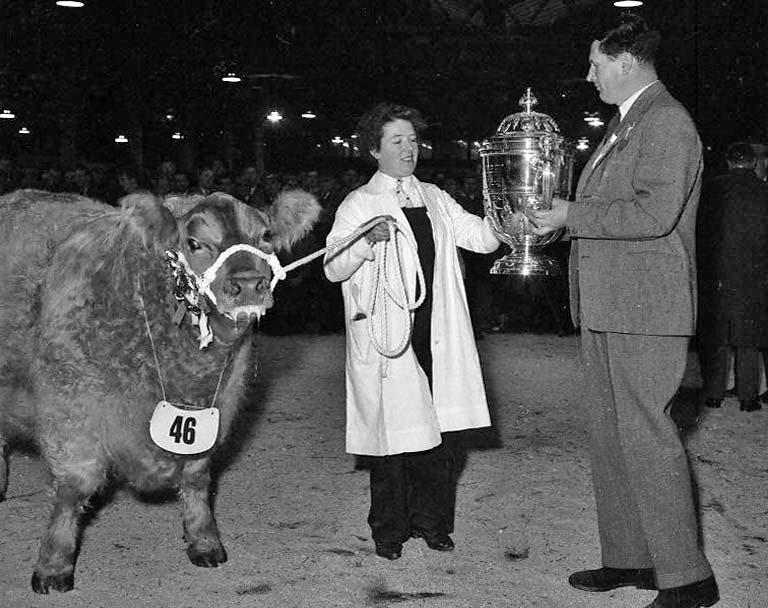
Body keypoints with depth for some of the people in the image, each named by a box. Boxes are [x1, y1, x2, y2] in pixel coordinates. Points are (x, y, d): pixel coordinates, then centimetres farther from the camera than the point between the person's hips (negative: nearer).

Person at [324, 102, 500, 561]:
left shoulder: (435, 199, 17)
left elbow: (482, 238, 11)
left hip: (438, 335, 4)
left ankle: (431, 520, 20)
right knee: (392, 432, -2)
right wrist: (367, 242, -22)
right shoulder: (359, 205, 3)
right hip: (386, 336, -4)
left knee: (444, 432, 4)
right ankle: (389, 529, 13)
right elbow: (333, 269, -5)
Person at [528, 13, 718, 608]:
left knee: (646, 436, -7)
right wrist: (561, 218, 11)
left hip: (646, 308, -10)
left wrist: (573, 215, -15)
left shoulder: (666, 120, -12)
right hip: (608, 308, 10)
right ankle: (629, 559, 23)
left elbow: (655, 213, -23)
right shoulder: (626, 123, 19)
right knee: (610, 435, 13)